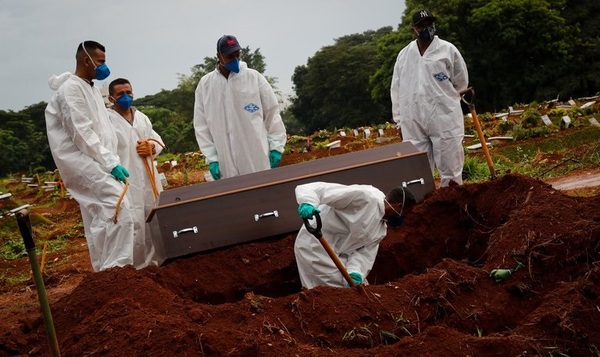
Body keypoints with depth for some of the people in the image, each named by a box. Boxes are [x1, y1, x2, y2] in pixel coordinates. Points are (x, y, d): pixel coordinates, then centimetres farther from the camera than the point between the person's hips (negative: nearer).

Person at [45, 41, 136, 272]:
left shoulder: (91, 89, 18)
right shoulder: (71, 89, -11)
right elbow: (81, 133, -19)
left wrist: (112, 160, 12)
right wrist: (111, 162, -21)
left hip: (94, 161, 10)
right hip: (79, 159, -10)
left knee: (100, 219, 10)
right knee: (117, 206, -24)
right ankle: (116, 268, -23)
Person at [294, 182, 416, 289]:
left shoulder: (381, 228, 6)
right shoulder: (364, 196, -21)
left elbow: (365, 253, -4)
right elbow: (319, 189, -27)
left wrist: (355, 272, -25)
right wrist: (307, 203, -48)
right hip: (314, 246, -9)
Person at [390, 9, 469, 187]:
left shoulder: (448, 50, 0)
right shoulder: (404, 54, 9)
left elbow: (461, 83, 8)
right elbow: (396, 89, 13)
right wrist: (398, 119, 13)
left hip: (444, 118, -2)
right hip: (412, 122, 3)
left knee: (450, 168, 2)